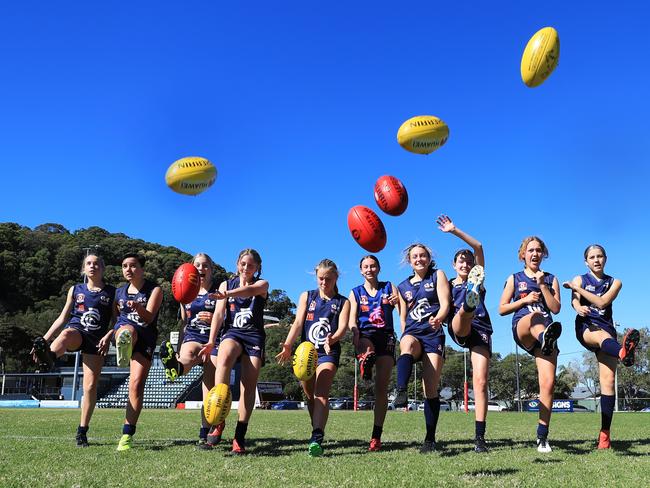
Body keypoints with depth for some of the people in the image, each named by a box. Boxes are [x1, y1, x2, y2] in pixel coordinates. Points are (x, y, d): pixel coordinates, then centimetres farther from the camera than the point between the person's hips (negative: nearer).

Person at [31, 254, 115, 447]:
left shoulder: (112, 292, 9)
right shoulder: (75, 290, 15)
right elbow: (62, 318, 18)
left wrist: (108, 336, -13)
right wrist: (44, 339, 9)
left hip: (96, 340, 0)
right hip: (76, 331, 0)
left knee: (90, 386, -8)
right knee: (68, 333, -39)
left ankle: (82, 432, 3)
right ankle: (47, 357, -71)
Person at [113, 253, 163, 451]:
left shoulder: (154, 290, 5)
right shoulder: (119, 292, 18)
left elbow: (149, 317, -10)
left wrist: (138, 307, -30)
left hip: (145, 337, -2)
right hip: (122, 332, 2)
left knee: (136, 385, -14)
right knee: (129, 329, -37)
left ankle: (128, 434, -8)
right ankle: (123, 351, -73)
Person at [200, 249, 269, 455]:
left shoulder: (262, 284, 7)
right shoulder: (226, 284, 13)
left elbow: (248, 290, -18)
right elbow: (219, 314, 4)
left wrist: (227, 294, -39)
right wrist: (211, 341, -9)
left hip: (254, 335, 0)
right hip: (232, 332, 0)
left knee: (249, 385, -9)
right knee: (224, 359, -34)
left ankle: (240, 438, -3)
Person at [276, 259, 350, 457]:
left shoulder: (343, 302, 8)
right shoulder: (307, 297, 13)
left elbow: (342, 327, -7)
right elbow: (298, 323, 2)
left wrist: (332, 339, -30)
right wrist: (288, 345, -15)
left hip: (328, 352, -3)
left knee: (321, 393, -21)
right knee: (310, 396, 11)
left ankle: (316, 439, -33)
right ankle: (318, 433, 27)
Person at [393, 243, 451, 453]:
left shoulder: (438, 275, 11)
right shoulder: (403, 286, 19)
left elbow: (445, 304, -2)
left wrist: (438, 319, -23)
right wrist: (404, 340, 13)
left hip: (433, 334, -2)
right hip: (412, 332, 2)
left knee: (431, 389, -8)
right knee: (407, 344, -38)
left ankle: (430, 439, 1)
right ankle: (401, 392, -59)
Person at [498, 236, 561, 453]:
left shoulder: (551, 279, 20)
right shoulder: (514, 279, 18)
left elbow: (556, 308, 6)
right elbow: (502, 309, 11)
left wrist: (542, 285, -1)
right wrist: (525, 300, -2)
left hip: (546, 330, 2)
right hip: (521, 329, -2)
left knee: (548, 383, -13)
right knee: (534, 316, -40)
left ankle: (542, 436, -7)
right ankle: (546, 338, -76)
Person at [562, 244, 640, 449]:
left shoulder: (615, 283, 15)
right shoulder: (579, 280, 13)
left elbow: (602, 302, -5)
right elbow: (575, 302, -8)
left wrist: (577, 288, -9)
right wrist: (579, 308, -31)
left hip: (607, 328, 2)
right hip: (586, 327, -2)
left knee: (608, 380, -13)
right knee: (602, 335, -40)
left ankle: (605, 434, -16)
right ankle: (623, 352, -76)